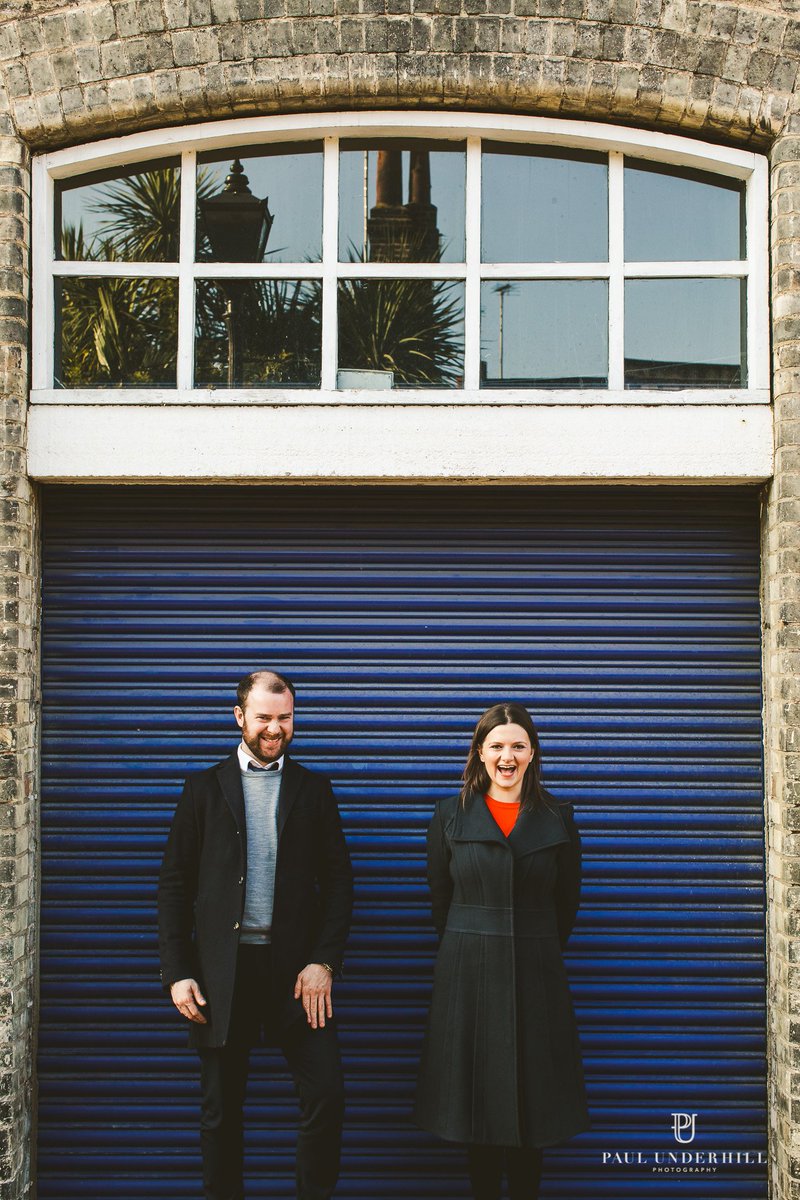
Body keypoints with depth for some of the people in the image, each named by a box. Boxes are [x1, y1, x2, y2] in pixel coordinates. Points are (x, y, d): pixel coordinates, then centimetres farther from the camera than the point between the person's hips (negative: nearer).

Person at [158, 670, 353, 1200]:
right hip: (223, 970, 0)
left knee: (327, 1095, -6)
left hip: (297, 969, 0)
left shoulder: (314, 789, 9)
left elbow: (339, 881, 5)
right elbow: (175, 884, 5)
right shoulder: (205, 788, 7)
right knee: (221, 1108, 8)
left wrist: (323, 962, -6)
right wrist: (177, 973, -3)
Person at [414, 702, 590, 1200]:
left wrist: (538, 953, 9)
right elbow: (441, 897, 8)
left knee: (532, 1098, 3)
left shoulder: (557, 819, 4)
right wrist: (469, 950, 8)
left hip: (536, 973, 0)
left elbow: (567, 902, 10)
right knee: (477, 1096, 4)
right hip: (467, 973, 0)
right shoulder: (451, 815, 3)